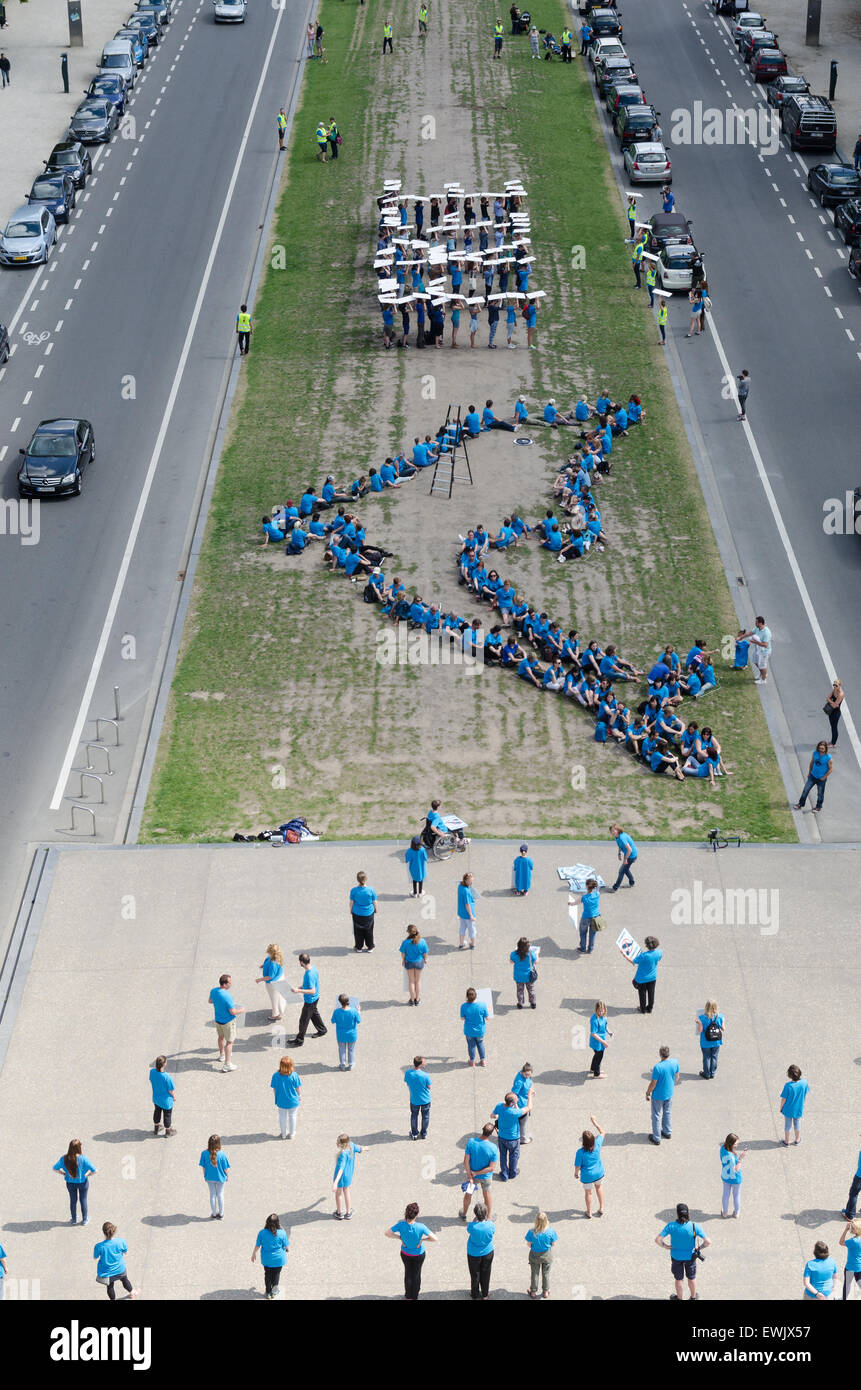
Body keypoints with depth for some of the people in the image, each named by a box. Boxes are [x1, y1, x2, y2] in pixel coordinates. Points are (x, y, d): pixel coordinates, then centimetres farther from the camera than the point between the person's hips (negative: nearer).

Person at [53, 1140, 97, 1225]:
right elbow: (95, 1170, -28)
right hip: (82, 1182, -2)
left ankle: (74, 1219, 40)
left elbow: (55, 1169, -8)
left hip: (70, 1183, 2)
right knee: (83, 1200, 21)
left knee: (73, 1200, 24)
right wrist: (87, 1175, -9)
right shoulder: (83, 1159, -29)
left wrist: (64, 1173, 3)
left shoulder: (64, 1159, -20)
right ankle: (84, 1219, 38)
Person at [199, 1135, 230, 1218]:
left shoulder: (204, 1153, -20)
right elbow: (225, 1168, -14)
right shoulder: (222, 1154, -25)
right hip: (220, 1177, -1)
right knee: (220, 1195, 18)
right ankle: (220, 1214, 30)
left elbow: (203, 1167, -8)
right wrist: (226, 1176, 6)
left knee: (212, 1195, 18)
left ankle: (214, 1214, 31)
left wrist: (205, 1176, 9)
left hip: (209, 1178, 1)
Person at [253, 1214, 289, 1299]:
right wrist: (287, 1250, 14)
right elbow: (287, 1246, -10)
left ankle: (268, 1292, 32)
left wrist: (253, 1254, 13)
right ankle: (274, 1292, 27)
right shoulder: (282, 1233, -22)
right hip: (279, 1259, -1)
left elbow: (257, 1245, -4)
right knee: (276, 1274, 20)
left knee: (268, 1274, 21)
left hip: (267, 1260, 1)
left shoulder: (262, 1233, -18)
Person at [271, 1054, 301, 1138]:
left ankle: (284, 1134, 34)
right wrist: (299, 1095, 11)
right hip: (293, 1101, -1)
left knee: (282, 1117, 21)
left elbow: (274, 1088, -7)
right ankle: (291, 1134, 32)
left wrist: (277, 1098, 11)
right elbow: (298, 1088, -10)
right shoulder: (294, 1075, -21)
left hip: (281, 1102, 1)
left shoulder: (276, 1075, -18)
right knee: (292, 1116, 20)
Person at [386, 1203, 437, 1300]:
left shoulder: (401, 1225, -32)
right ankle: (414, 1297, 46)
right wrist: (422, 1239, -16)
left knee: (408, 1273, 28)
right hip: (418, 1255, -1)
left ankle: (408, 1296, 48)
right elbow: (435, 1238, -29)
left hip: (405, 1253, 1)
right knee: (416, 1274, 25)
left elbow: (387, 1233, -19)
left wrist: (400, 1238, -10)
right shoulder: (420, 1227, -36)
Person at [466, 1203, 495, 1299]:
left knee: (475, 1274, 22)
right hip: (488, 1252, 1)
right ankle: (485, 1294, 41)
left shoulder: (472, 1226, -33)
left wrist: (474, 1218, -14)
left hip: (474, 1254, -1)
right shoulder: (490, 1225, -28)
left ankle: (475, 1294, 42)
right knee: (485, 1273, 24)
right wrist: (488, 1218, -11)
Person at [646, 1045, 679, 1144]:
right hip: (669, 1093, 5)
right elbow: (677, 1076, 2)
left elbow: (653, 1083, -22)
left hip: (658, 1096, -5)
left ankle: (656, 1138, 25)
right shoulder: (674, 1062, -15)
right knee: (668, 1113, 27)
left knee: (656, 1116, 13)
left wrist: (648, 1093, -5)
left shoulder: (658, 1067, -32)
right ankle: (668, 1132, 44)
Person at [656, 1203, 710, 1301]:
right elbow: (708, 1242, -26)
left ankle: (679, 1298, 46)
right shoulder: (694, 1226, -27)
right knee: (691, 1277, 27)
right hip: (690, 1256, 0)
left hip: (676, 1256, 0)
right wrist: (699, 1248, -7)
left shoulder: (671, 1226, -27)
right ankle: (693, 1297, 48)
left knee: (679, 1279, 24)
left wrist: (665, 1246, -9)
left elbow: (657, 1240, -28)